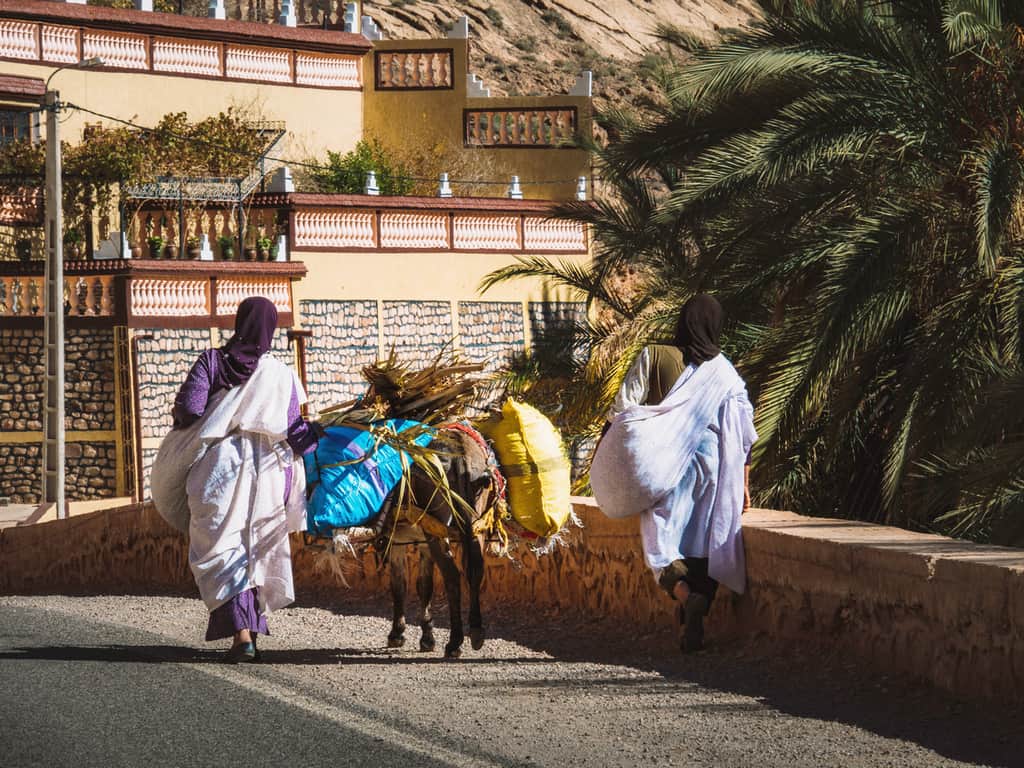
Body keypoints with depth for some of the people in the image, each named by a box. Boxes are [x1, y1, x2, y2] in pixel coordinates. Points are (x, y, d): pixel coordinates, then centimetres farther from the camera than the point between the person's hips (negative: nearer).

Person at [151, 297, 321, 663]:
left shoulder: (212, 361, -2)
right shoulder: (282, 374, 1)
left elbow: (188, 409, -9)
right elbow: (294, 430, 1)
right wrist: (319, 434, 21)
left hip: (218, 465, -2)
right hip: (266, 470, 2)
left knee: (222, 550, -2)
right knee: (258, 550, 17)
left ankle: (241, 634, -18)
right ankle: (254, 628, 24)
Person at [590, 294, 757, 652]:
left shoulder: (652, 357, -1)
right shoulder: (725, 372, 6)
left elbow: (622, 408, -6)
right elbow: (744, 434, 6)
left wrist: (601, 458, 1)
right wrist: (743, 485, 15)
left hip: (663, 460, -2)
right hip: (711, 459, 2)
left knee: (661, 536, 0)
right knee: (706, 541, 8)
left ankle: (679, 586, -32)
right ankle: (695, 624, -2)